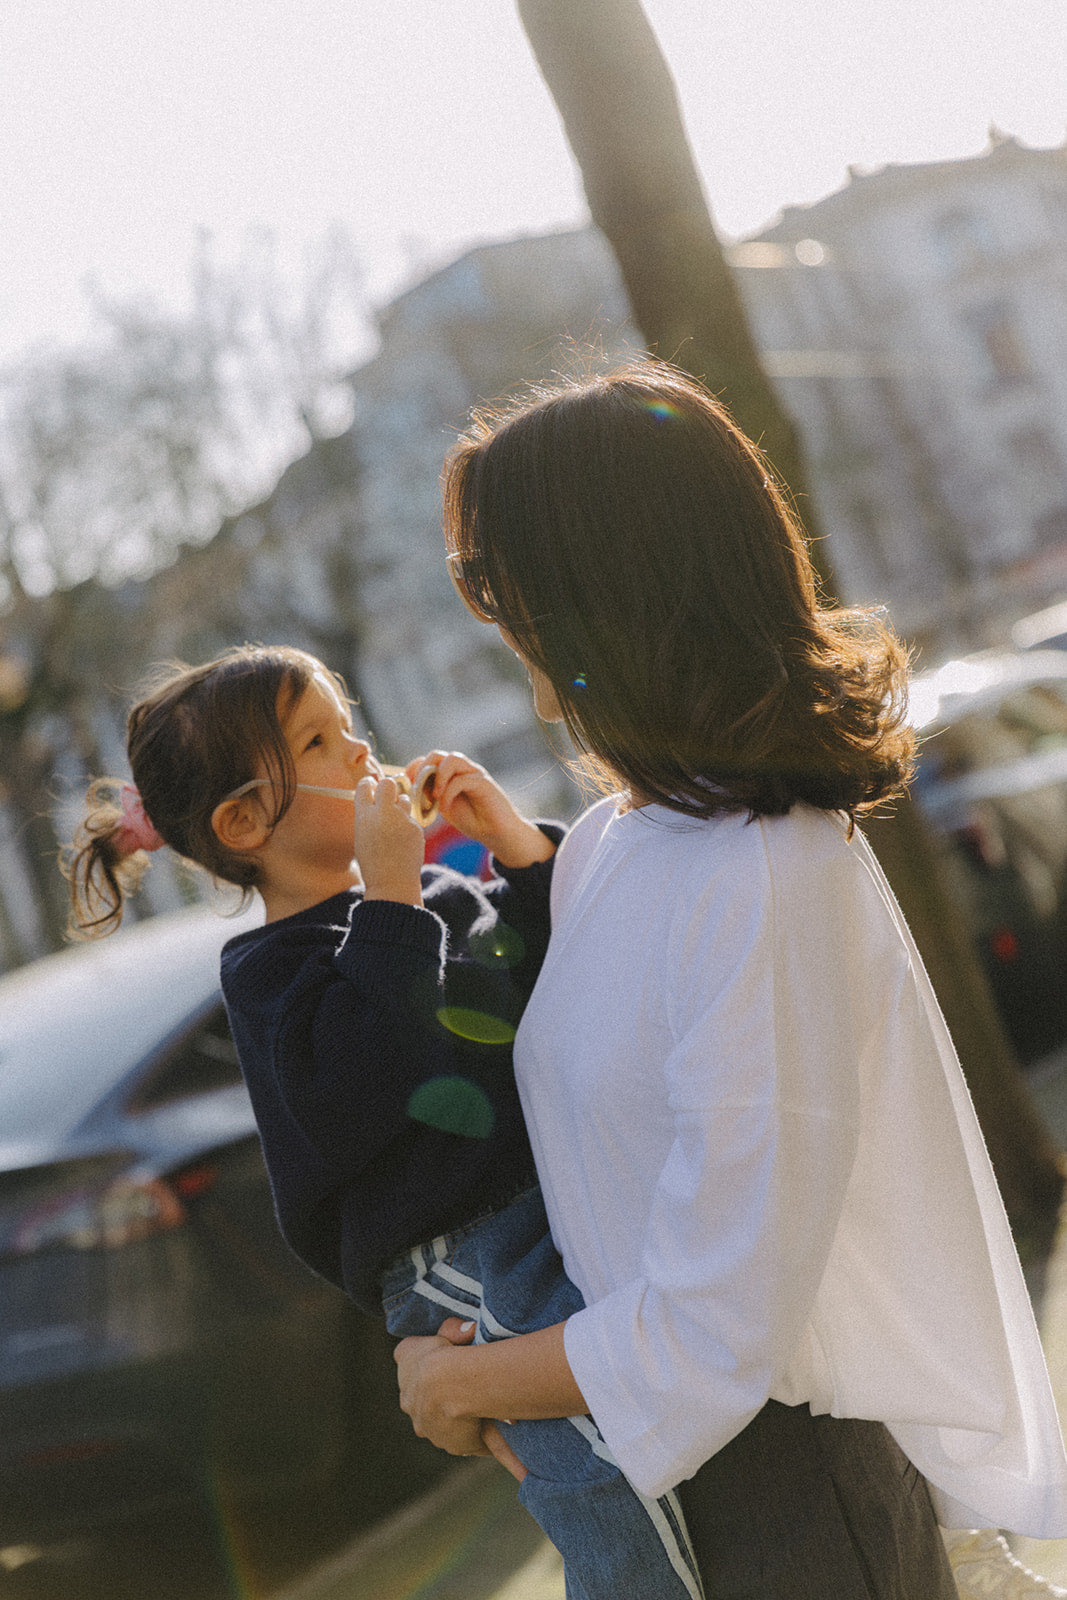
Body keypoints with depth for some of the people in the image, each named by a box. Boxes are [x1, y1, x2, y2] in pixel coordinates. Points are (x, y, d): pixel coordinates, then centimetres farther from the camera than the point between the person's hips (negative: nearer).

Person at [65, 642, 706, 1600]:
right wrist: (389, 904, -17)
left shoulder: (442, 891, 19)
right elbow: (356, 1098, -21)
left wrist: (520, 845, 5)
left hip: (564, 1189, 8)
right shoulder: (272, 971, -2)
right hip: (463, 1249, -7)